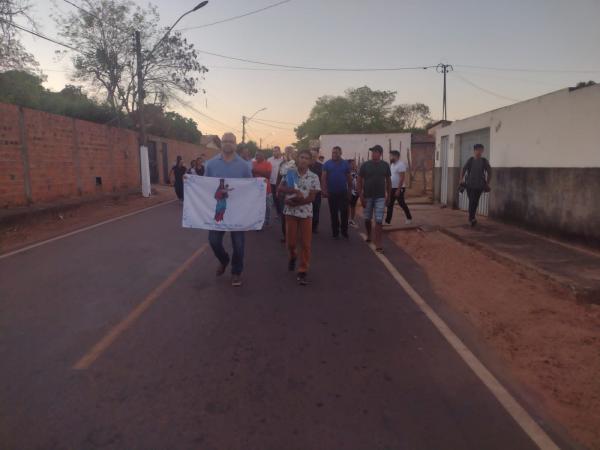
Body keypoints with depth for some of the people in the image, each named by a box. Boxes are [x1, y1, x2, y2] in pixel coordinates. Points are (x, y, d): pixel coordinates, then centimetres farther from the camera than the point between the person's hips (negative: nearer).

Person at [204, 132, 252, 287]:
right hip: (217, 209, 1)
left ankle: (236, 272, 23)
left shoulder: (243, 165, 1)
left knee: (238, 243, 4)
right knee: (213, 240, 1)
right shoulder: (211, 163, 2)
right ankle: (223, 259, 33)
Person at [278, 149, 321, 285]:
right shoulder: (289, 173, 0)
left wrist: (294, 202, -16)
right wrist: (293, 190, -23)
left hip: (306, 213, -1)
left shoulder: (314, 177, -4)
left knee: (305, 243, 0)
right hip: (290, 212, 1)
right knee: (291, 241, 8)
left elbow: (311, 198, -8)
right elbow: (280, 188, -6)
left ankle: (303, 271, 8)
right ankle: (292, 257, 41)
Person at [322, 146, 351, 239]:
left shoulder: (345, 164, 3)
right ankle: (335, 232, 16)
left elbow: (349, 178, 8)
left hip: (343, 193, 0)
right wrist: (324, 190, -14)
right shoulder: (327, 164, 0)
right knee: (334, 213, 7)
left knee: (344, 212, -2)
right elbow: (323, 178, -5)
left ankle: (344, 231, 12)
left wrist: (349, 191, 7)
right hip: (331, 193, 0)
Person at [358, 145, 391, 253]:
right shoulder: (365, 165, -5)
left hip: (380, 197, 0)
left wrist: (389, 195, 8)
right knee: (367, 219, 13)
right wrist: (361, 196, -8)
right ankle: (368, 235, 40)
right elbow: (360, 181, -2)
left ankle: (378, 244, -5)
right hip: (367, 196, 0)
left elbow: (388, 181, 9)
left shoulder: (385, 165, -1)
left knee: (378, 221, -5)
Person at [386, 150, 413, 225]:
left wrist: (398, 190, -24)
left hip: (399, 188, -8)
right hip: (392, 188, 8)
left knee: (402, 204, 4)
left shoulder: (401, 164, -18)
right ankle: (387, 221, 8)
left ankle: (409, 218, 23)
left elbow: (402, 178, -22)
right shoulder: (393, 164, 11)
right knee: (390, 205, 6)